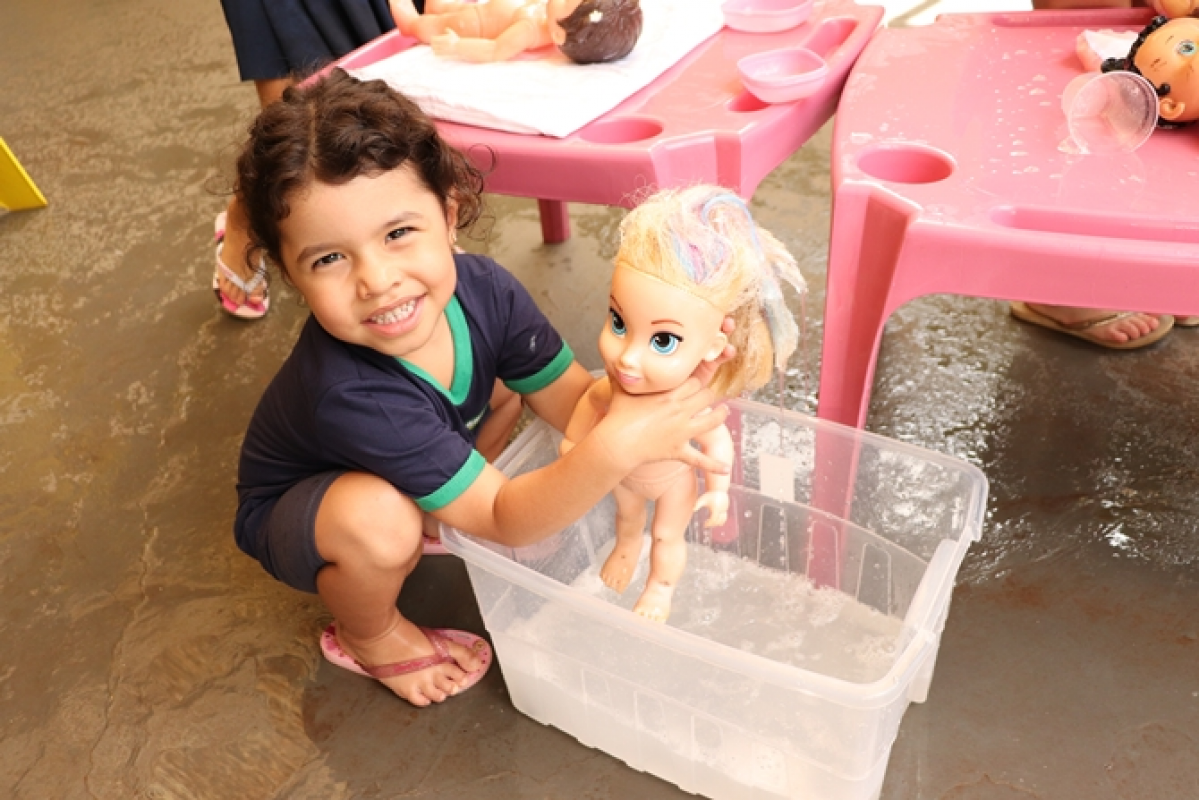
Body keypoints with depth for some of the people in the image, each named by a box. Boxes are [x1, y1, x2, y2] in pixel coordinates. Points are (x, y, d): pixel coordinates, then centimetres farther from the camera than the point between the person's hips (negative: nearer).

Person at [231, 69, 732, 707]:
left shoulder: (482, 290, -26)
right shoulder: (346, 393, -43)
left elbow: (572, 397, -17)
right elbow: (503, 519, -39)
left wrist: (654, 428, -37)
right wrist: (614, 449, -54)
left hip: (405, 468, 6)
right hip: (292, 516, -5)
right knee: (380, 521, -37)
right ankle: (367, 636, -1)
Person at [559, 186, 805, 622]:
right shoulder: (616, 383, -34)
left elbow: (716, 444, -24)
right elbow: (594, 398, -11)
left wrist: (717, 491, -10)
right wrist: (572, 440, 3)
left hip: (672, 482, -4)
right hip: (621, 472, 4)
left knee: (667, 536, 23)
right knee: (626, 512, 33)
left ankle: (660, 587, 53)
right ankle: (627, 546, 66)